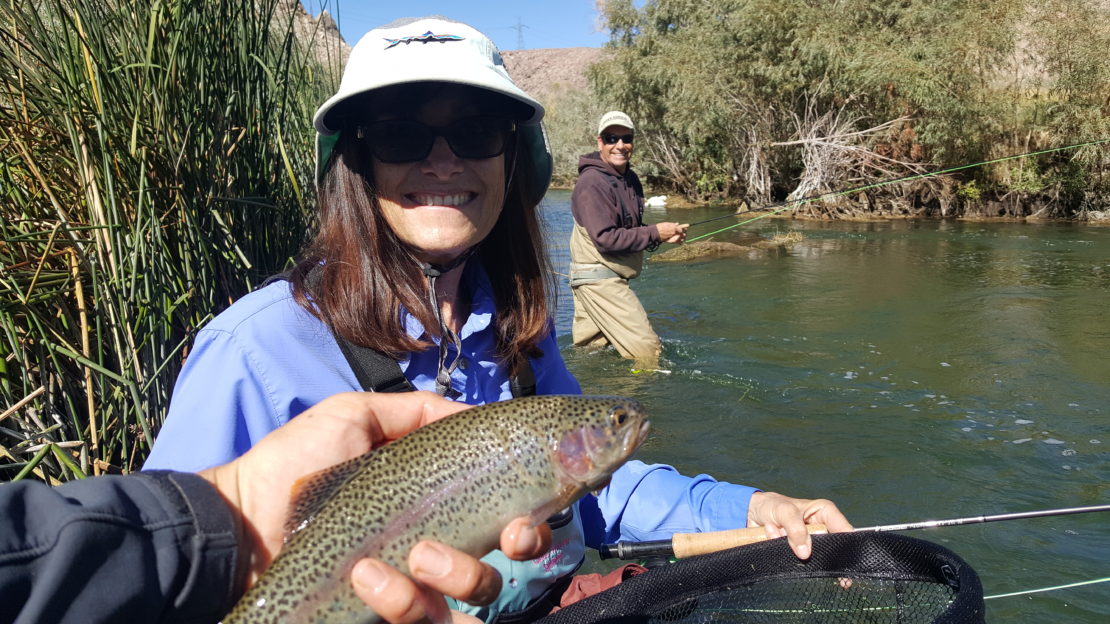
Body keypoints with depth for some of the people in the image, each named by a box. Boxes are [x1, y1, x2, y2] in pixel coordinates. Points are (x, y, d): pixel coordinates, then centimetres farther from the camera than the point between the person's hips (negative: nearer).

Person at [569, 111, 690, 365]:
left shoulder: (631, 179, 13)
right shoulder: (592, 183, -17)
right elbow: (605, 239, -23)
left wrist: (663, 236, 3)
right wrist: (655, 233, -18)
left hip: (612, 279, 9)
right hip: (598, 280, -9)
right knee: (646, 349, -10)